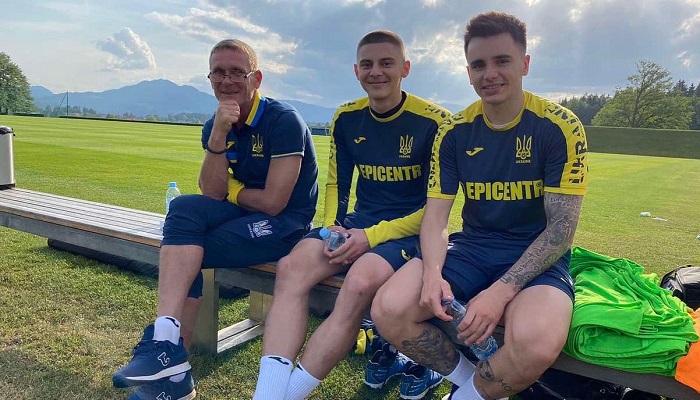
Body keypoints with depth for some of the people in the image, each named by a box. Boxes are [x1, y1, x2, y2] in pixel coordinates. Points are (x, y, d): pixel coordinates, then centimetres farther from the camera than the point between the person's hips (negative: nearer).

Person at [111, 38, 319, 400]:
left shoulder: (284, 121, -15)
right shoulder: (215, 126, 6)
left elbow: (273, 202, -19)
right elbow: (211, 194, -6)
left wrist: (231, 191, -3)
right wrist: (219, 135, -18)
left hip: (286, 224, -6)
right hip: (244, 213, 6)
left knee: (181, 249, -19)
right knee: (184, 208, -20)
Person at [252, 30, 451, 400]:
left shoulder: (434, 122, -9)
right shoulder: (346, 118, 6)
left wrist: (372, 237, -17)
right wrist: (332, 227, -5)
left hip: (410, 229, -4)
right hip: (358, 223, 5)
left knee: (360, 282, -35)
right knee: (292, 266, -22)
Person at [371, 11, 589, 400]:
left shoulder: (561, 127, -9)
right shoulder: (454, 131, 0)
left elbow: (561, 229, -12)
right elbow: (436, 215, -1)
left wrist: (502, 291, -24)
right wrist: (433, 274, -22)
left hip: (536, 257, -2)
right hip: (471, 247, 3)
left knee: (536, 342, -36)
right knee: (389, 310, -22)